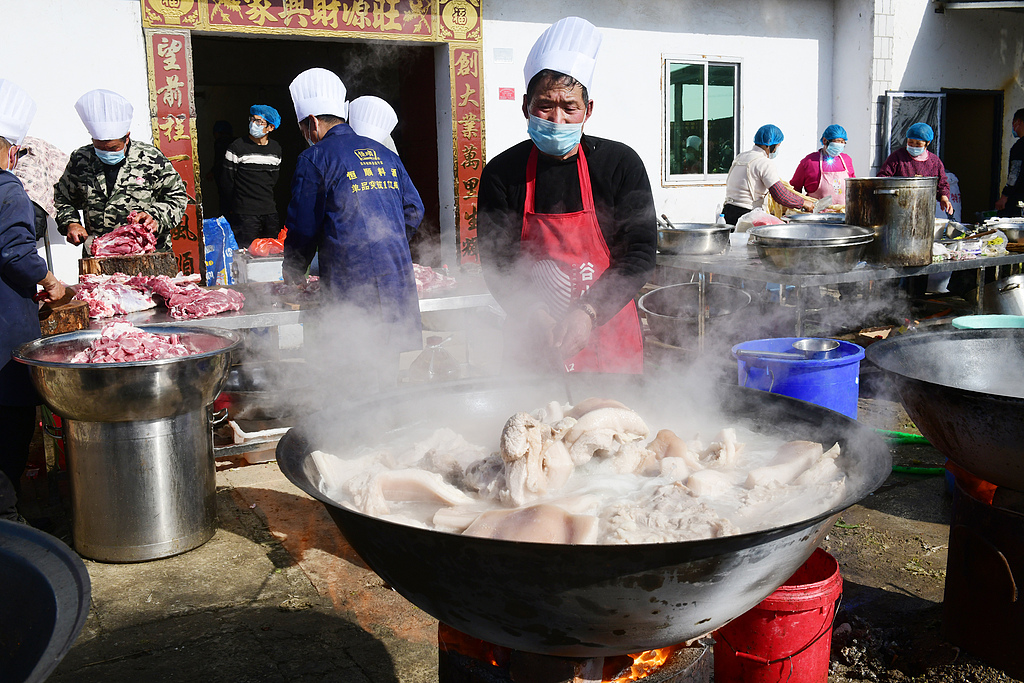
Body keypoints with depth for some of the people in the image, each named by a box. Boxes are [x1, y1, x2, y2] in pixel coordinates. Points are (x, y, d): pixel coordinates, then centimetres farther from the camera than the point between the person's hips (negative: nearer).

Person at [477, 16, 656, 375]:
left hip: (608, 332, 0)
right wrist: (534, 315, -22)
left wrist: (589, 312, -20)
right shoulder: (501, 173, -4)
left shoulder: (621, 164, -5)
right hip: (532, 340, 0)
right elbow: (495, 262, -5)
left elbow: (641, 253, -7)